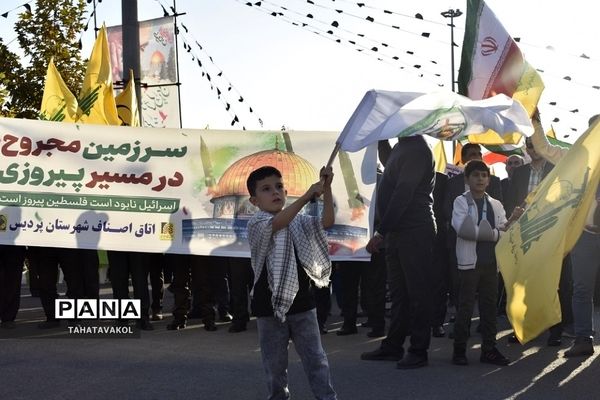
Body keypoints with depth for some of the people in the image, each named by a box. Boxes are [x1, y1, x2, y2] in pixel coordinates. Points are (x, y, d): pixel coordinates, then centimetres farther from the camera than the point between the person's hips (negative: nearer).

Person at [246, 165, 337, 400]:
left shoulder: (298, 222, 7)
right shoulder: (256, 224, -9)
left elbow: (327, 222, -5)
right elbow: (277, 223, -29)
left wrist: (326, 189, -16)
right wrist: (307, 196, -36)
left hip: (301, 302, 3)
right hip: (270, 306, -3)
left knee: (315, 359, 4)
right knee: (275, 363, 9)